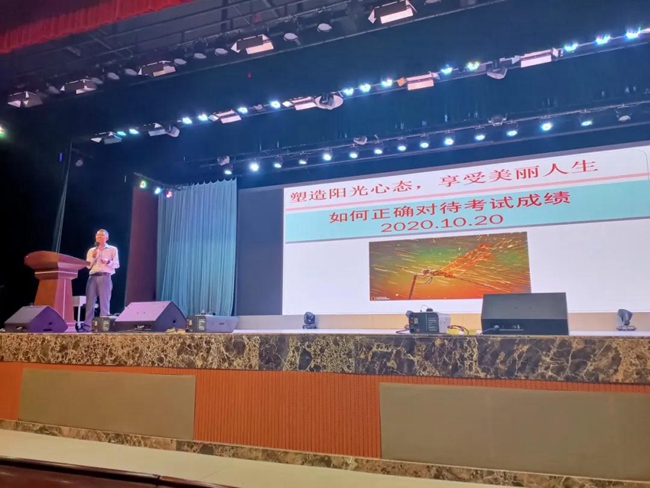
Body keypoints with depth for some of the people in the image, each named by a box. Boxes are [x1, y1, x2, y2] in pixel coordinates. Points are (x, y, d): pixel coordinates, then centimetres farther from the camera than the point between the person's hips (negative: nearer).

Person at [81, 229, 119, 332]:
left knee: (104, 302, -6)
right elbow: (88, 266, 14)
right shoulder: (91, 250, 21)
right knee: (90, 302, -1)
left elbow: (117, 264, 2)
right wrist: (93, 257, -2)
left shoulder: (112, 249, 11)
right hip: (92, 277, 4)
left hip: (105, 277, -4)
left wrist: (108, 262, -17)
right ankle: (87, 326, -1)